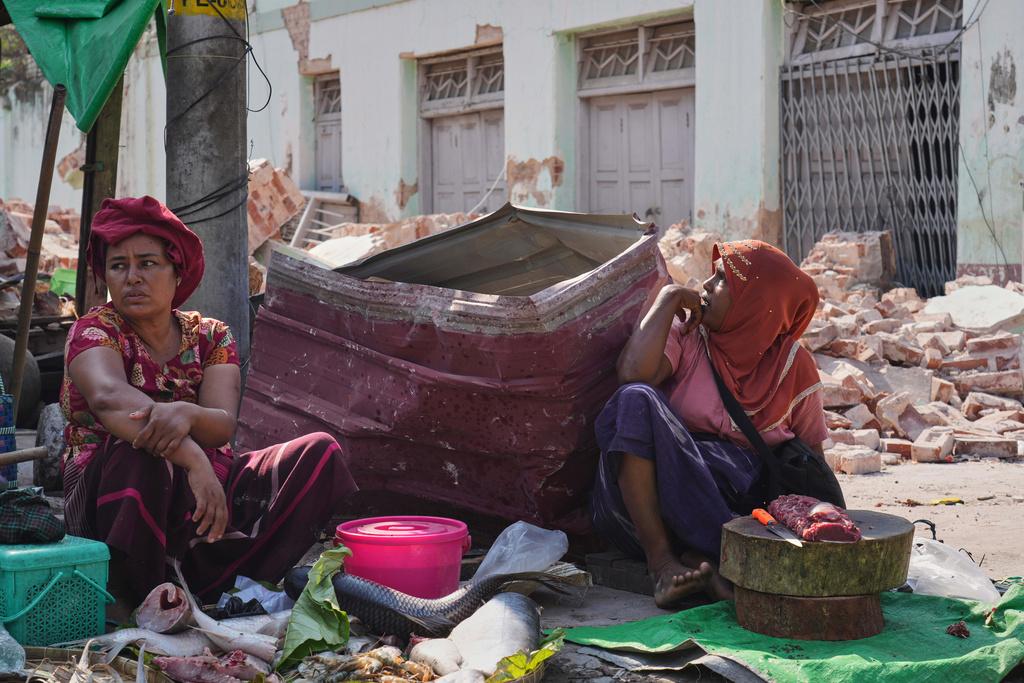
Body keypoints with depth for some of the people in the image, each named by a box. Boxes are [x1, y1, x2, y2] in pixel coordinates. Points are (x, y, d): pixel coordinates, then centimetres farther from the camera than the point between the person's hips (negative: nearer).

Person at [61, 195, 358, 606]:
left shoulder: (211, 337, 9)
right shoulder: (95, 331, -2)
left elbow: (223, 425, -9)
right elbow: (108, 396, -27)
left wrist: (186, 415, -35)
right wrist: (192, 457, -41)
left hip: (204, 495, 5)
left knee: (320, 453, -13)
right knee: (139, 452, -38)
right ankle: (136, 601, -21)